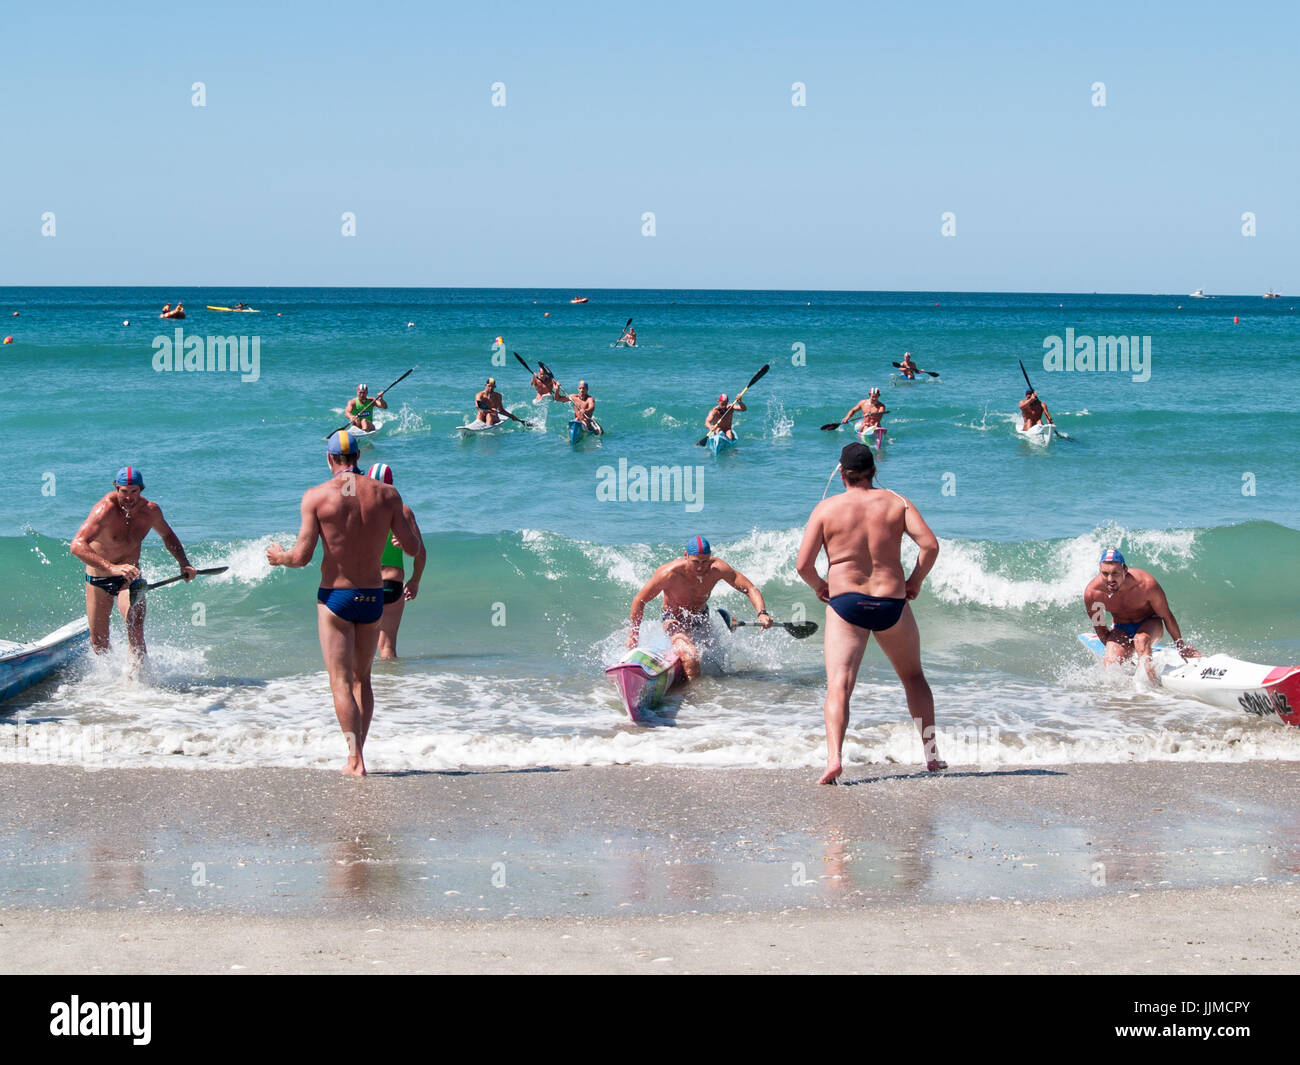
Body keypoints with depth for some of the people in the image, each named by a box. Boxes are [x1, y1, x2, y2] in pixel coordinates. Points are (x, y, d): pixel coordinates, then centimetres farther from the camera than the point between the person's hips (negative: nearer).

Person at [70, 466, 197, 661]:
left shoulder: (151, 511, -11)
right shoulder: (106, 508, -27)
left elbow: (167, 535, 14)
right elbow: (77, 545, -40)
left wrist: (184, 563, -1)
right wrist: (111, 568, -53)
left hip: (129, 579, 2)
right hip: (98, 579, -2)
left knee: (135, 632, -22)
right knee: (99, 645, 7)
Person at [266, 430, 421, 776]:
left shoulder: (317, 496, -9)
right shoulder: (387, 494, -3)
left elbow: (302, 556, -12)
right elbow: (412, 548, -1)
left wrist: (279, 557, 10)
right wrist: (406, 521, 21)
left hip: (334, 596, -3)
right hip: (373, 596, 3)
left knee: (341, 681, 1)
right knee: (362, 679, 17)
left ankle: (355, 757, -10)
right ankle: (358, 754, 17)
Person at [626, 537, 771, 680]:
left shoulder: (716, 568, -25)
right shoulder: (670, 573, -32)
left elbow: (750, 589, -22)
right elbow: (639, 600, -19)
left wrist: (762, 613, -40)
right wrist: (634, 634, -12)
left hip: (701, 617, 5)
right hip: (674, 620, -5)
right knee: (690, 655, -30)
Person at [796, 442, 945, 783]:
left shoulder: (826, 508, -1)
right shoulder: (895, 502, 2)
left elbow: (803, 564, -7)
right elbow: (930, 545, -8)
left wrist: (819, 586, 12)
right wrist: (915, 581, 7)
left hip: (845, 601, -2)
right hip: (892, 602, 2)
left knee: (838, 685, -8)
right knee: (913, 677, 22)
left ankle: (834, 757, -28)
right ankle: (932, 754, 25)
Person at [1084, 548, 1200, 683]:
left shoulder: (1147, 585, -31)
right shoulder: (1091, 593, -26)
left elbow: (1166, 616, -14)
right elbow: (1099, 628, -7)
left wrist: (1180, 646, -3)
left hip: (1150, 623, -2)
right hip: (1121, 629, 2)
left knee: (1141, 639, -36)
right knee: (1111, 664, -22)